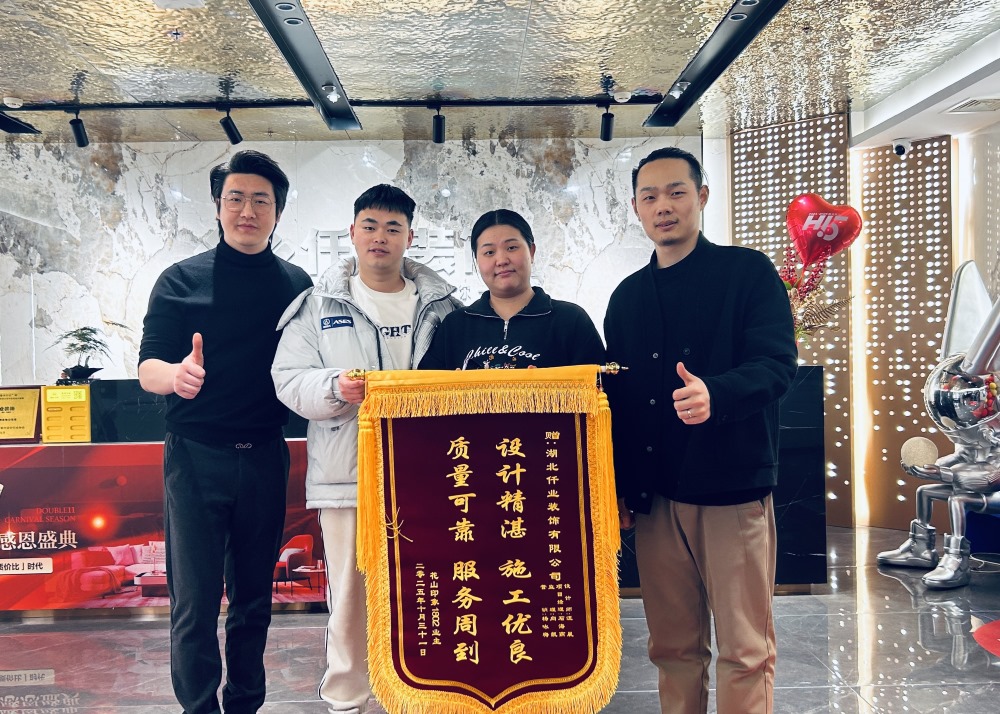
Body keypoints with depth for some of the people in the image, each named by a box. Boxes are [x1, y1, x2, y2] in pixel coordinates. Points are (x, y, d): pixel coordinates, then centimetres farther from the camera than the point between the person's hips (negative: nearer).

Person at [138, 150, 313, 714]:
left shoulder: (297, 285, 7)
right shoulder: (181, 280, 2)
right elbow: (148, 368, -3)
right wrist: (176, 374, -25)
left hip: (265, 457, 2)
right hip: (196, 456, -2)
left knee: (254, 597, 13)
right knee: (195, 600, 0)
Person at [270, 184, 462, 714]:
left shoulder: (442, 304, 10)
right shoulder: (318, 304, 7)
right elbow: (289, 378, 0)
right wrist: (335, 387, -18)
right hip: (347, 474, -1)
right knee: (351, 595, 4)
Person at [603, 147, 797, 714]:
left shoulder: (748, 272, 0)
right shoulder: (628, 296, 13)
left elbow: (777, 364, -12)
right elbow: (617, 397, 14)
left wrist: (716, 394, -33)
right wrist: (618, 488, 8)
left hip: (734, 487, -4)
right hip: (654, 495, 4)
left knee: (745, 650, 4)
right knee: (674, 648, 13)